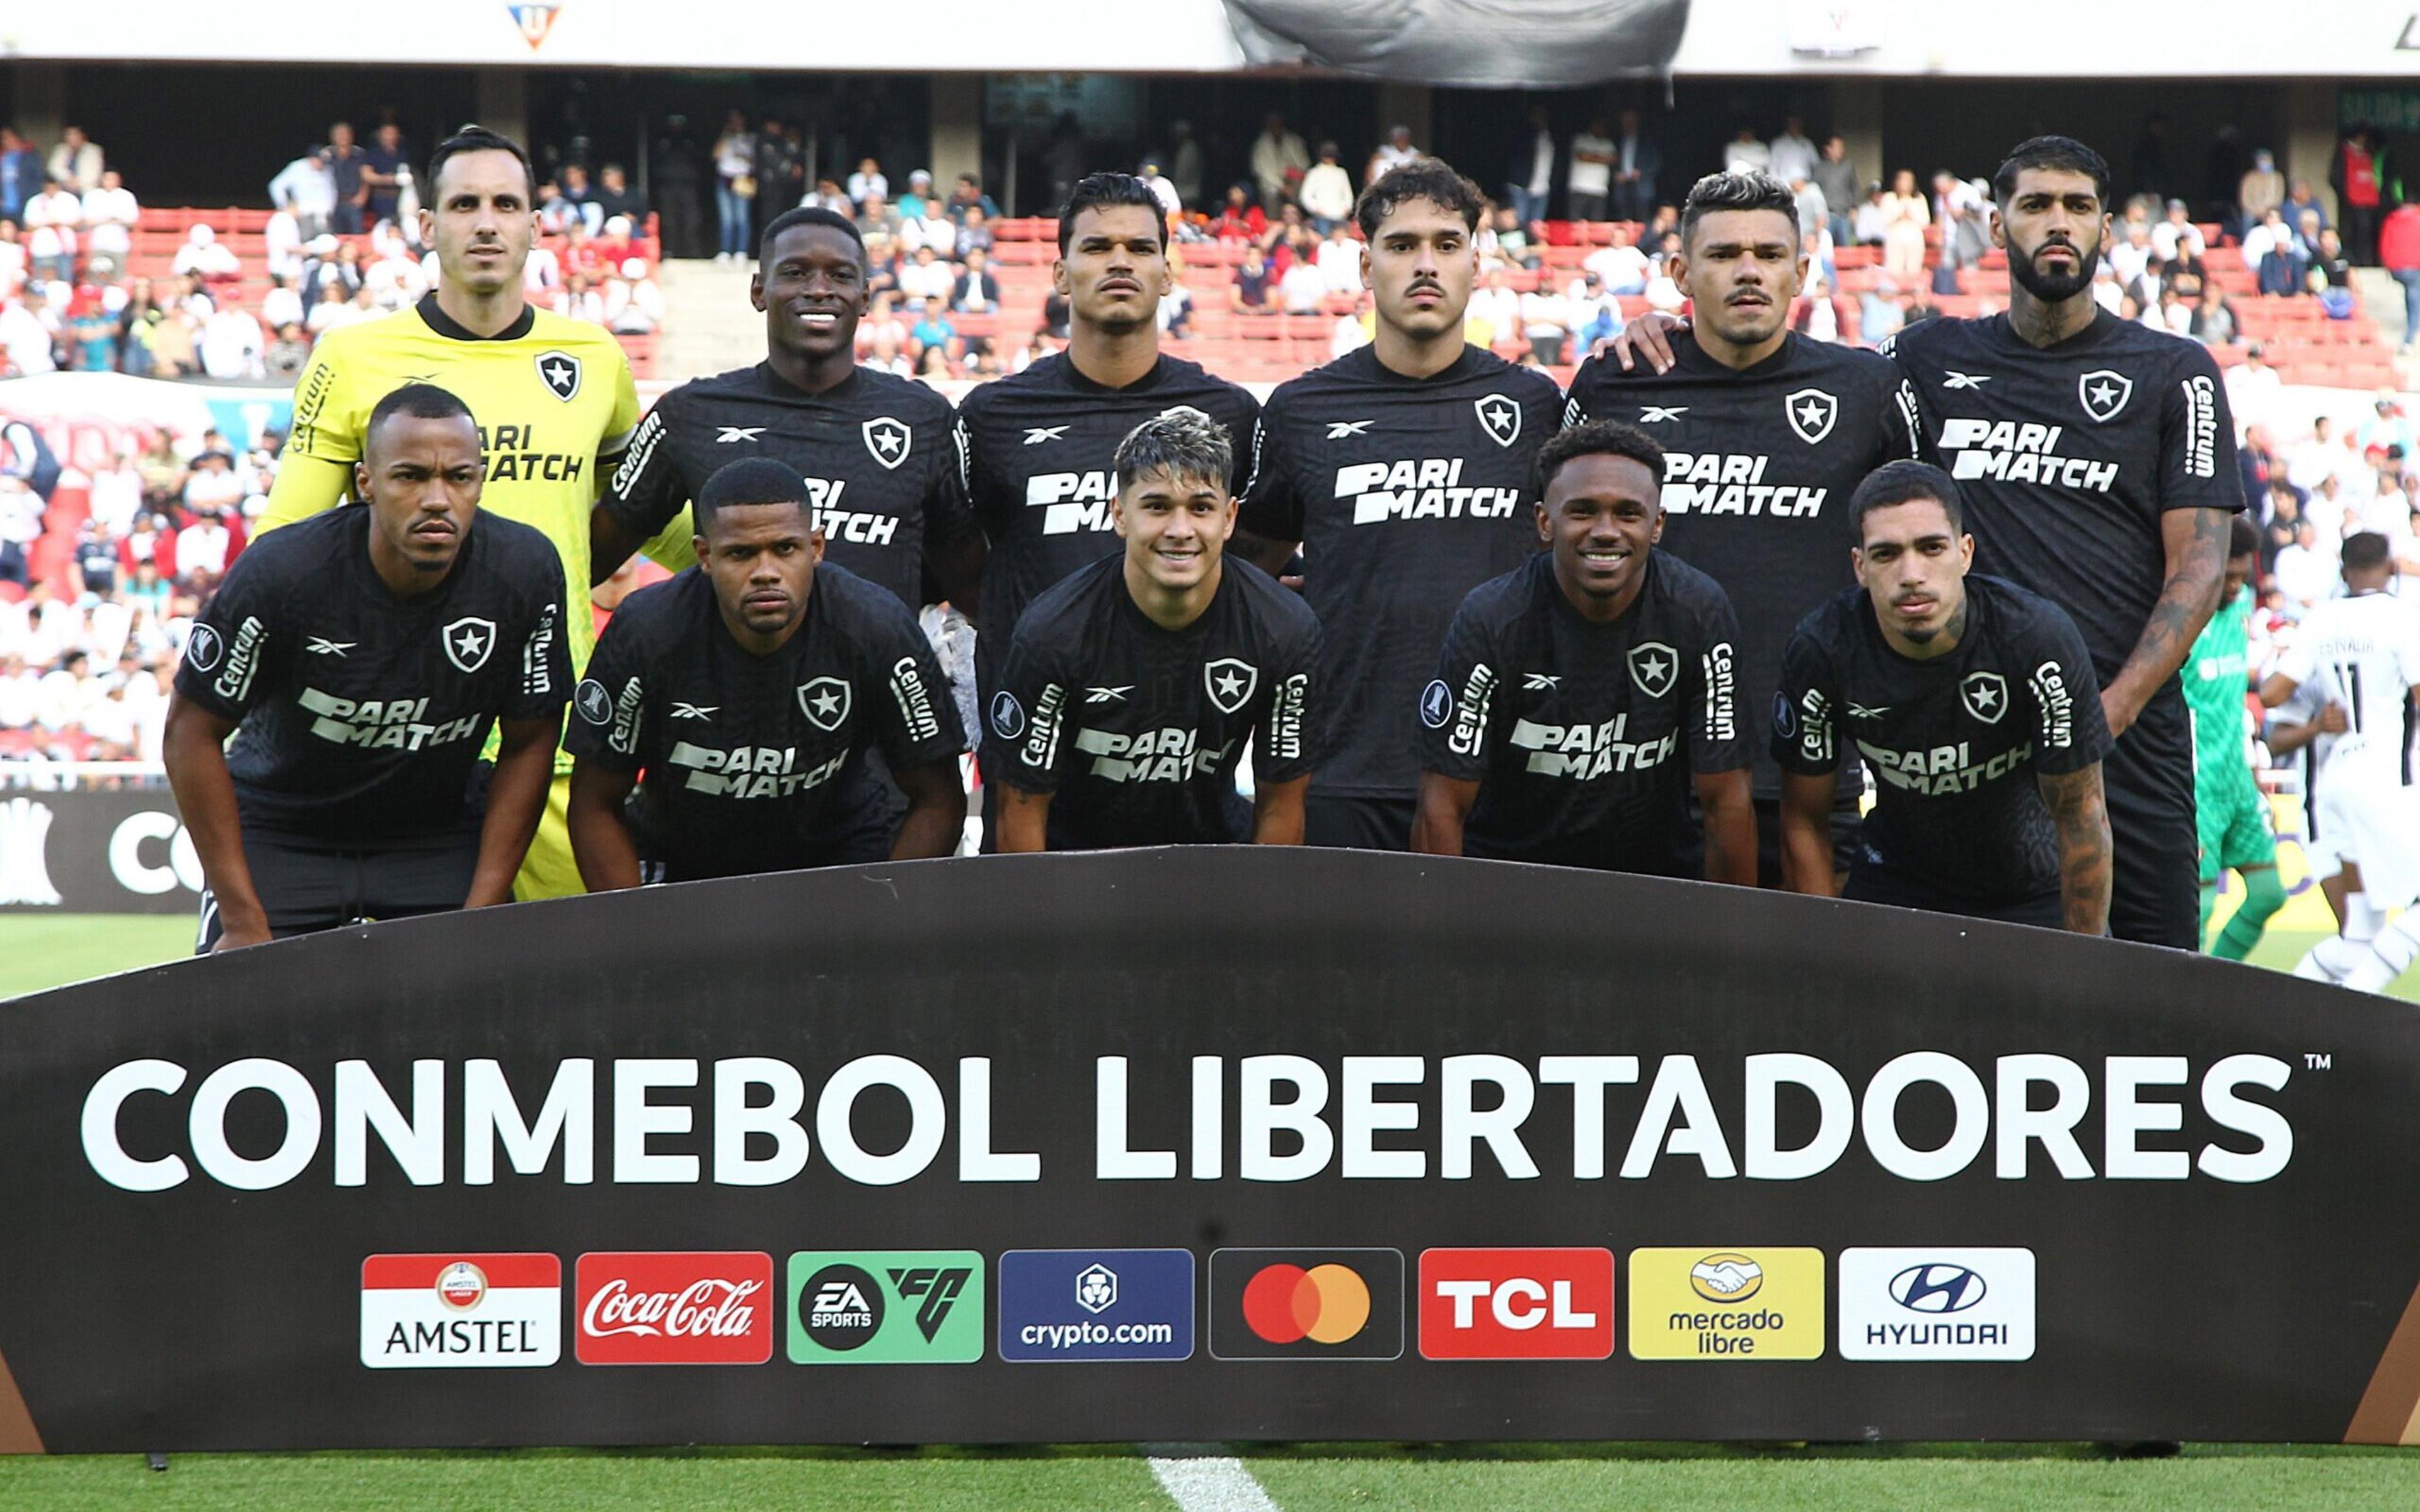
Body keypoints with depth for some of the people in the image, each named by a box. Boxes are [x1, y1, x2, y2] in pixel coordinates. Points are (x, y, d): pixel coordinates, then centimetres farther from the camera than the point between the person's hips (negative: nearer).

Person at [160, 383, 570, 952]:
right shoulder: (279, 572, -24)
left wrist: (481, 913, -9)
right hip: (281, 834, -2)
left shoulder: (526, 573, -17)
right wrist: (243, 920, -16)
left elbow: (528, 744, -5)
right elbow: (193, 731, -14)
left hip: (441, 836, 2)